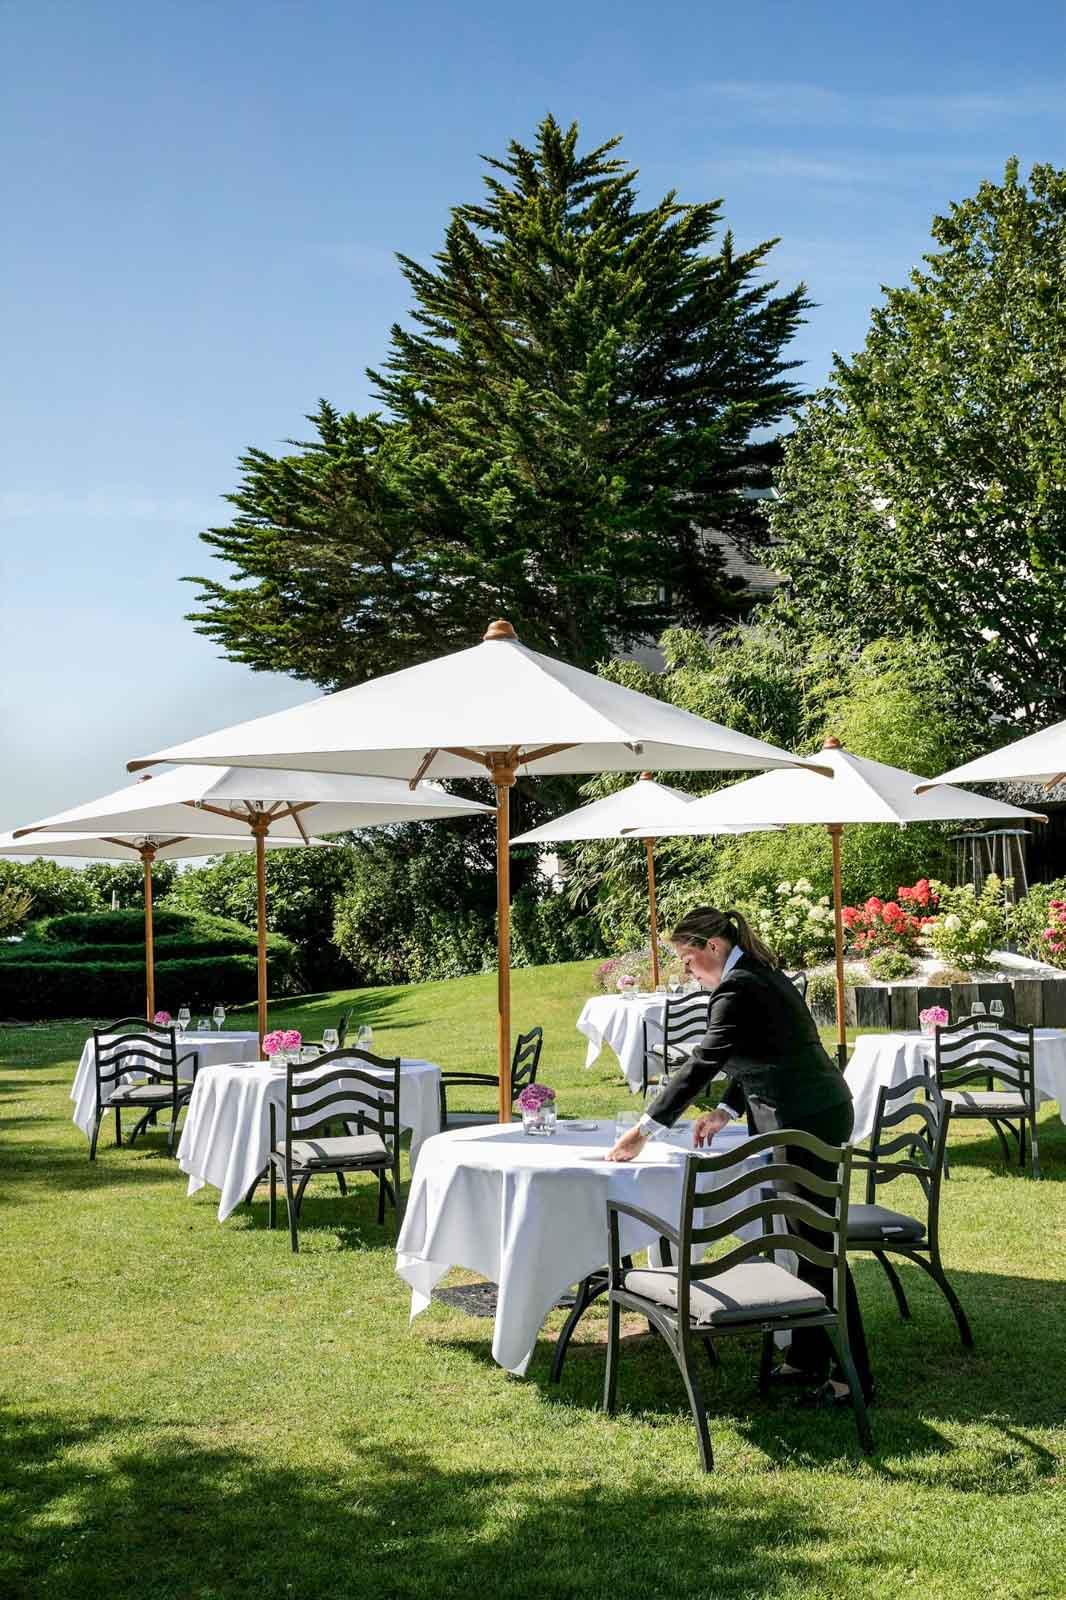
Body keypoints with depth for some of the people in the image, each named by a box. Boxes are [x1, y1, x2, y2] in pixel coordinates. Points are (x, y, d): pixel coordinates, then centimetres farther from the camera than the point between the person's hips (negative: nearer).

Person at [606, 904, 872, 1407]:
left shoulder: (738, 989, -18)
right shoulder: (760, 975, 13)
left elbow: (702, 1064, -20)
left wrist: (643, 1131, -16)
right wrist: (726, 1111, 11)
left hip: (805, 1121, -10)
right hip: (818, 1112, 10)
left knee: (816, 1245, -5)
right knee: (806, 1239, 15)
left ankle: (853, 1375, 1)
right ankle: (807, 1357, 24)